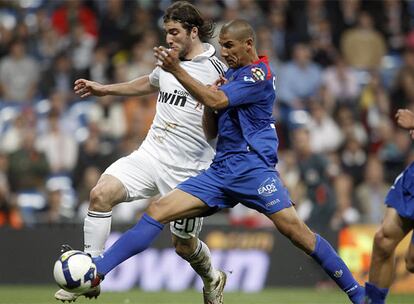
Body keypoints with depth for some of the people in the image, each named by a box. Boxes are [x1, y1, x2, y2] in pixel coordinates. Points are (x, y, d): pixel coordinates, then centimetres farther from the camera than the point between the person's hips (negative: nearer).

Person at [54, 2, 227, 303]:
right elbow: (150, 83, 34)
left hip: (187, 170, -5)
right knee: (101, 193, -18)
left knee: (184, 245, 5)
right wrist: (105, 89, 34)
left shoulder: (215, 69, -9)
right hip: (150, 154, 5)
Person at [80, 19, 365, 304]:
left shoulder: (259, 74, -6)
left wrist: (177, 70, -18)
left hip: (253, 167, -8)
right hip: (221, 170, 8)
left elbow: (216, 100, -19)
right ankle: (95, 272, -11)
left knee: (296, 230, -17)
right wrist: (209, 107, 2)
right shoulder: (230, 75, 21)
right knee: (158, 211, -5)